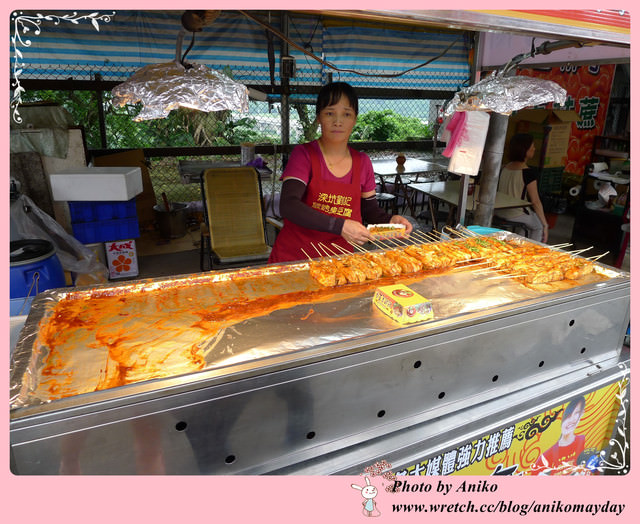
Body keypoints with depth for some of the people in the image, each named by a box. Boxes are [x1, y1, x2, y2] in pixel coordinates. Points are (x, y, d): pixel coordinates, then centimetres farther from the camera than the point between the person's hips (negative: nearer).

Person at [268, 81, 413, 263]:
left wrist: (390, 220, -4)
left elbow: (370, 210, 18)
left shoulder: (362, 162, 8)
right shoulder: (304, 154, -4)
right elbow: (288, 206, -18)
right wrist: (340, 226, -26)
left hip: (341, 259, 4)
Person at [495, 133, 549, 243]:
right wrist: (545, 225, -8)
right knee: (540, 226, 20)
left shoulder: (505, 168, 3)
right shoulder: (529, 172, -16)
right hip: (516, 215, -7)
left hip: (499, 213, 7)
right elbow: (535, 201, -16)